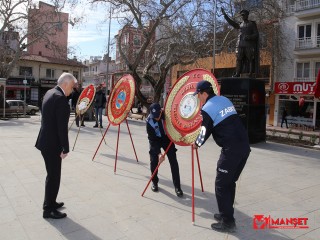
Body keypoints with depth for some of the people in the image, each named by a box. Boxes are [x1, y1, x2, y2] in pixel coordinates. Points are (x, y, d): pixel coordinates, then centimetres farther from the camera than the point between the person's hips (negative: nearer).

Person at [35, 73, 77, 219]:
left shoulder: (49, 93, 9)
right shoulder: (61, 98, -21)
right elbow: (62, 127, -22)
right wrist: (65, 148, -16)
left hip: (46, 141, 10)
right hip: (52, 144, -10)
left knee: (52, 174, 21)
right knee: (54, 176, 2)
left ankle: (50, 202, 34)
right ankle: (48, 210, 15)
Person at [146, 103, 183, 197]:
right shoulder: (149, 121, -29)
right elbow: (152, 139, -26)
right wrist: (158, 153, -34)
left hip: (168, 139, 1)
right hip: (155, 140, 0)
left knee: (173, 161, -6)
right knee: (154, 160, -6)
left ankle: (177, 187, 2)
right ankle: (154, 182, 19)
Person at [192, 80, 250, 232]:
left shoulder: (207, 109, -8)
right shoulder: (225, 100, 17)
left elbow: (205, 131, -1)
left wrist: (197, 144, 19)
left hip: (231, 149, -9)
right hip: (244, 145, 9)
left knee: (221, 184, 4)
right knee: (230, 182, 20)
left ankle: (228, 222, 10)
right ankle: (226, 213, 32)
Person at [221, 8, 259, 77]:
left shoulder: (252, 24, 10)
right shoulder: (240, 25, 21)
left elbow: (256, 34, 4)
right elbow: (231, 22, 11)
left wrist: (248, 37, -14)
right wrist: (224, 14, 4)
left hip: (249, 45, -3)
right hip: (240, 45, 3)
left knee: (250, 59, -6)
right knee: (239, 59, -5)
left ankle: (250, 73, -7)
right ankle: (237, 73, -8)